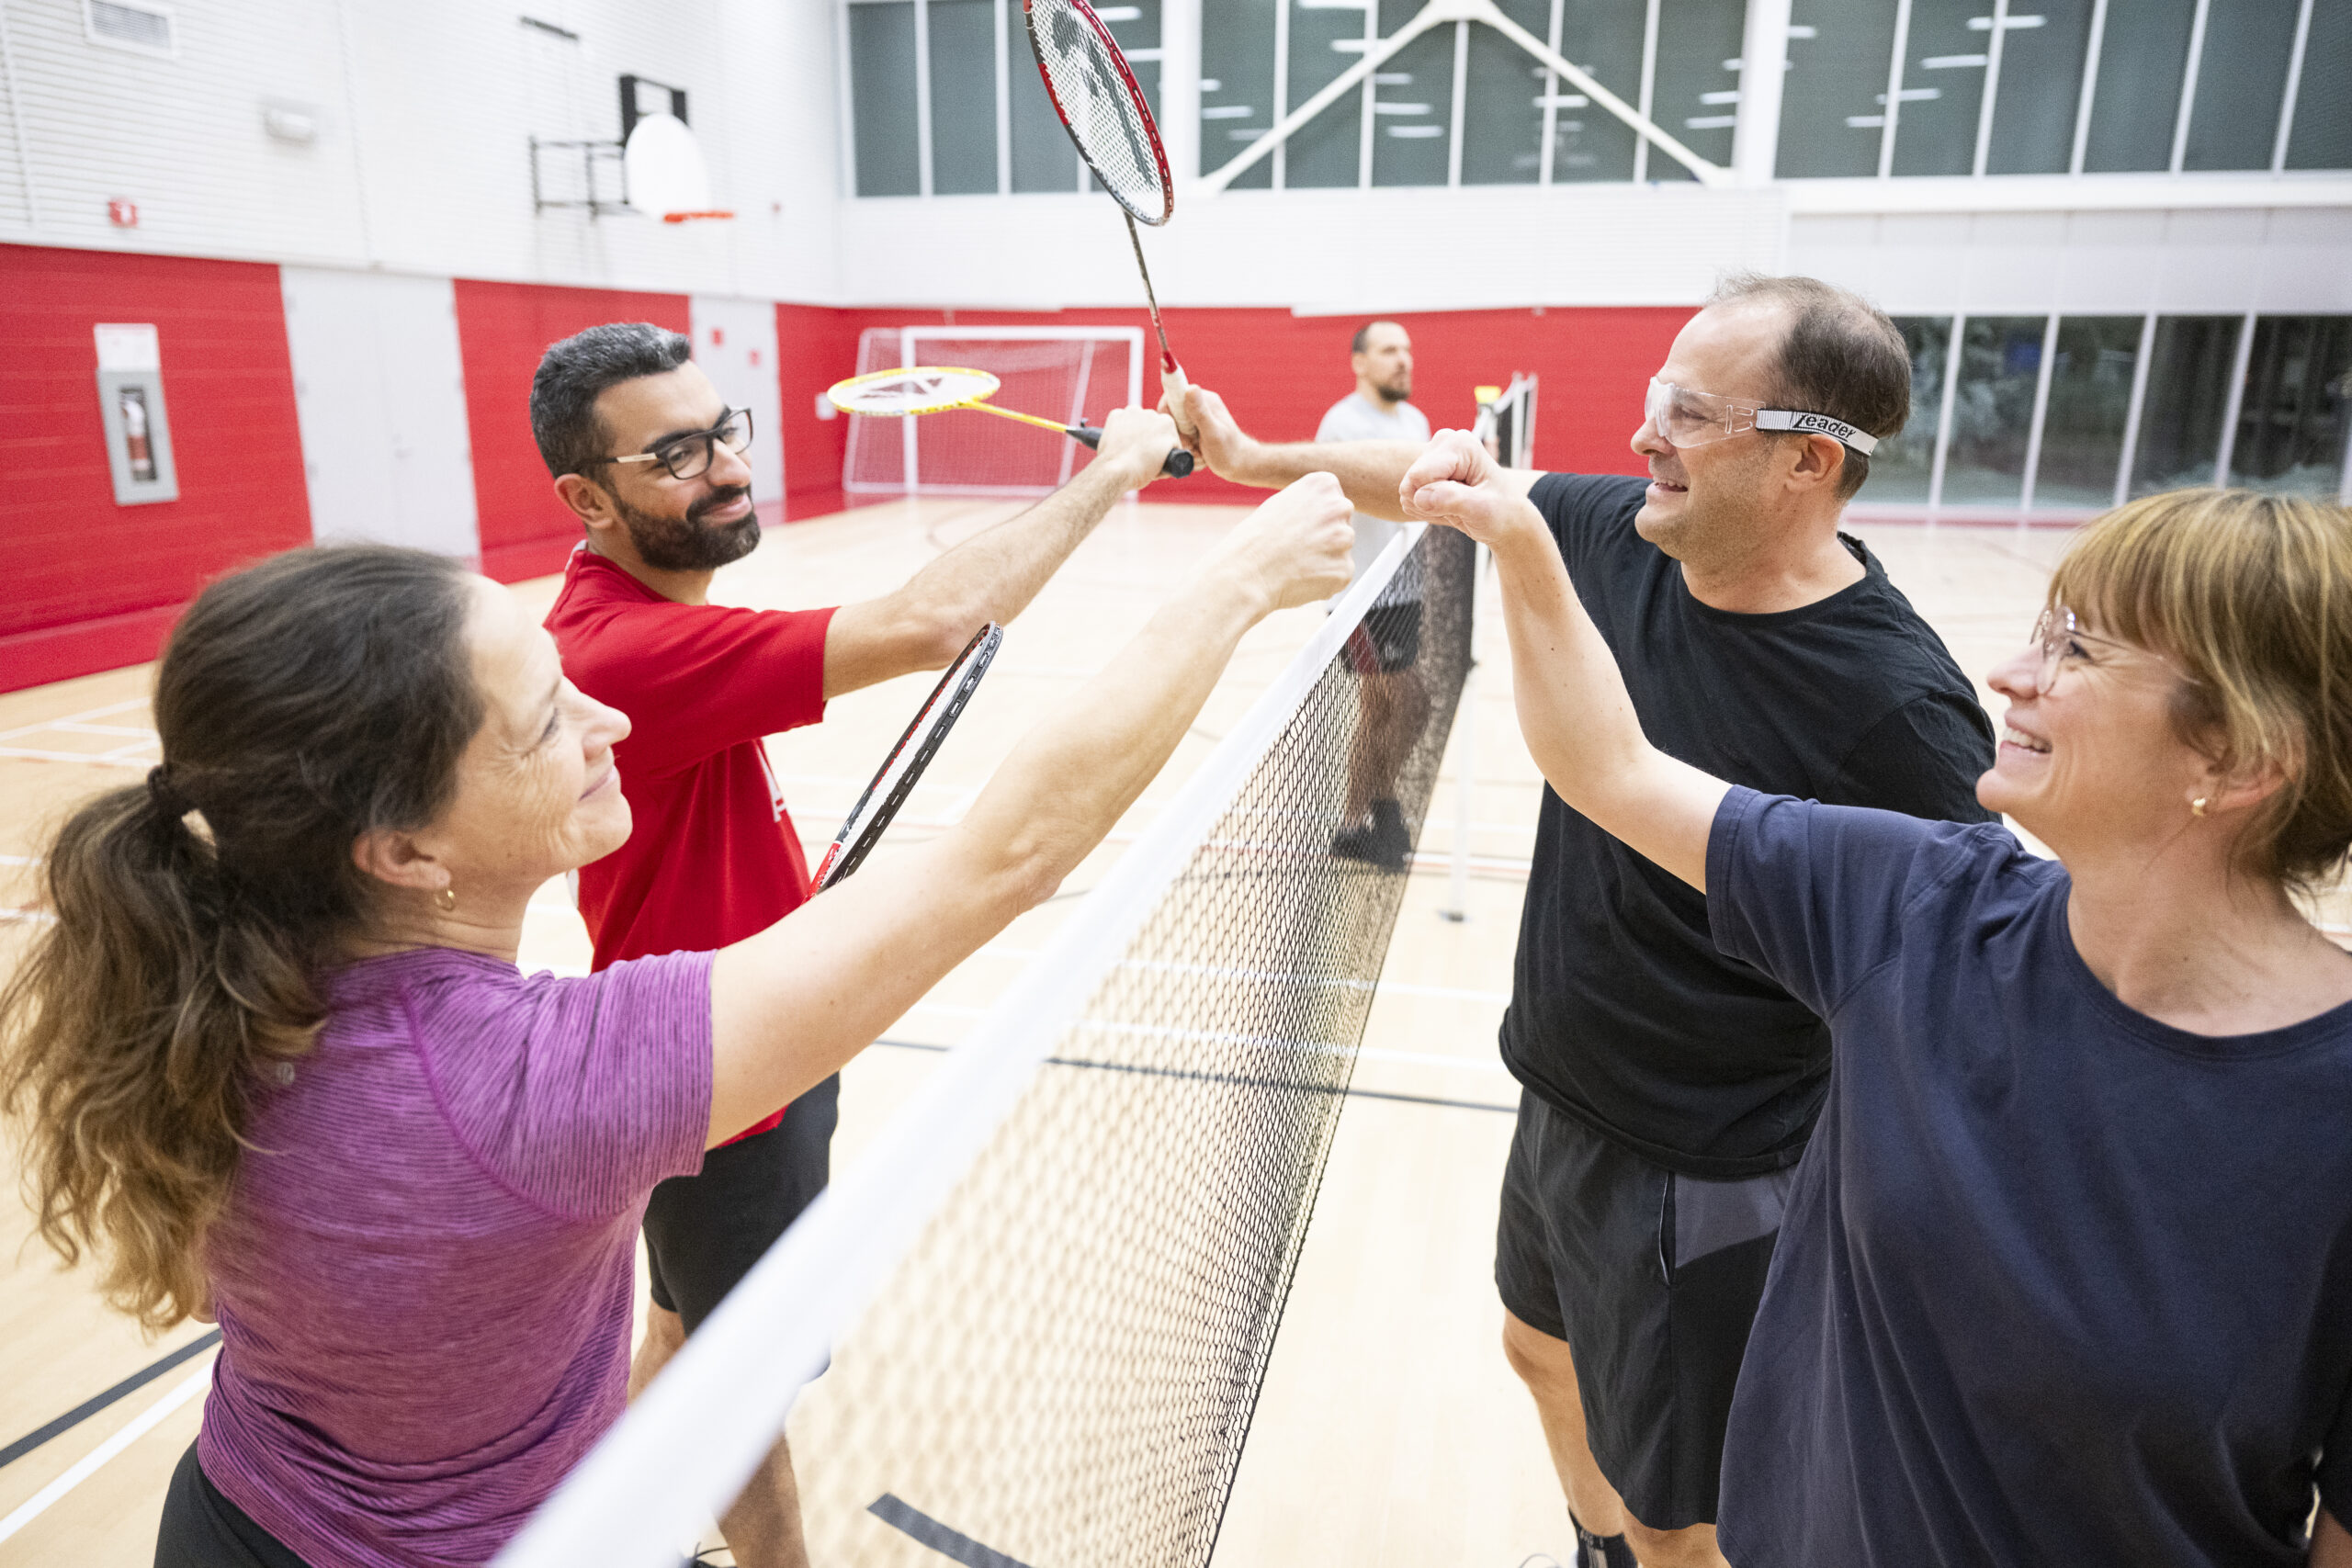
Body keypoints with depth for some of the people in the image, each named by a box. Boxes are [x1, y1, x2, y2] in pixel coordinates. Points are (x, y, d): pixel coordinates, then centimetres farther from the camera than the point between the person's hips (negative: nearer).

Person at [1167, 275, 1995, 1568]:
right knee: (1543, 1348, 31)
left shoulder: (1898, 710, -28)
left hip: (1706, 1182, -7)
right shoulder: (1618, 535, -9)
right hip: (1559, 1103, 8)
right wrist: (1249, 455, 14)